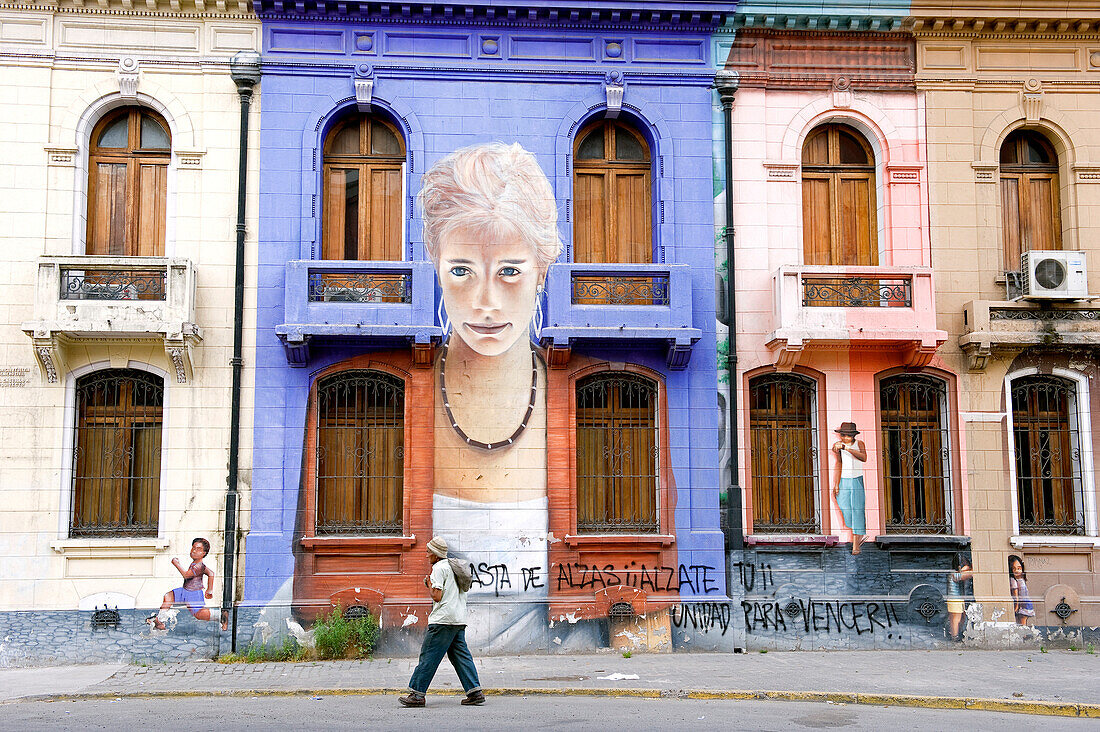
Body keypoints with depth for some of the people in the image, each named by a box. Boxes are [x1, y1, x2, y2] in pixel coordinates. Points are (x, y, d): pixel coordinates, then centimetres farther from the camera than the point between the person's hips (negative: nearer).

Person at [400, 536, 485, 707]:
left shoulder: (439, 568, -8)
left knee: (428, 656, -4)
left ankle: (417, 694, -2)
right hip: (459, 620, 9)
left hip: (443, 620, -9)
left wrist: (429, 584, 2)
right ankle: (475, 692, 2)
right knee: (461, 656, 8)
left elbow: (437, 596, -14)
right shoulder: (454, 567, 19)